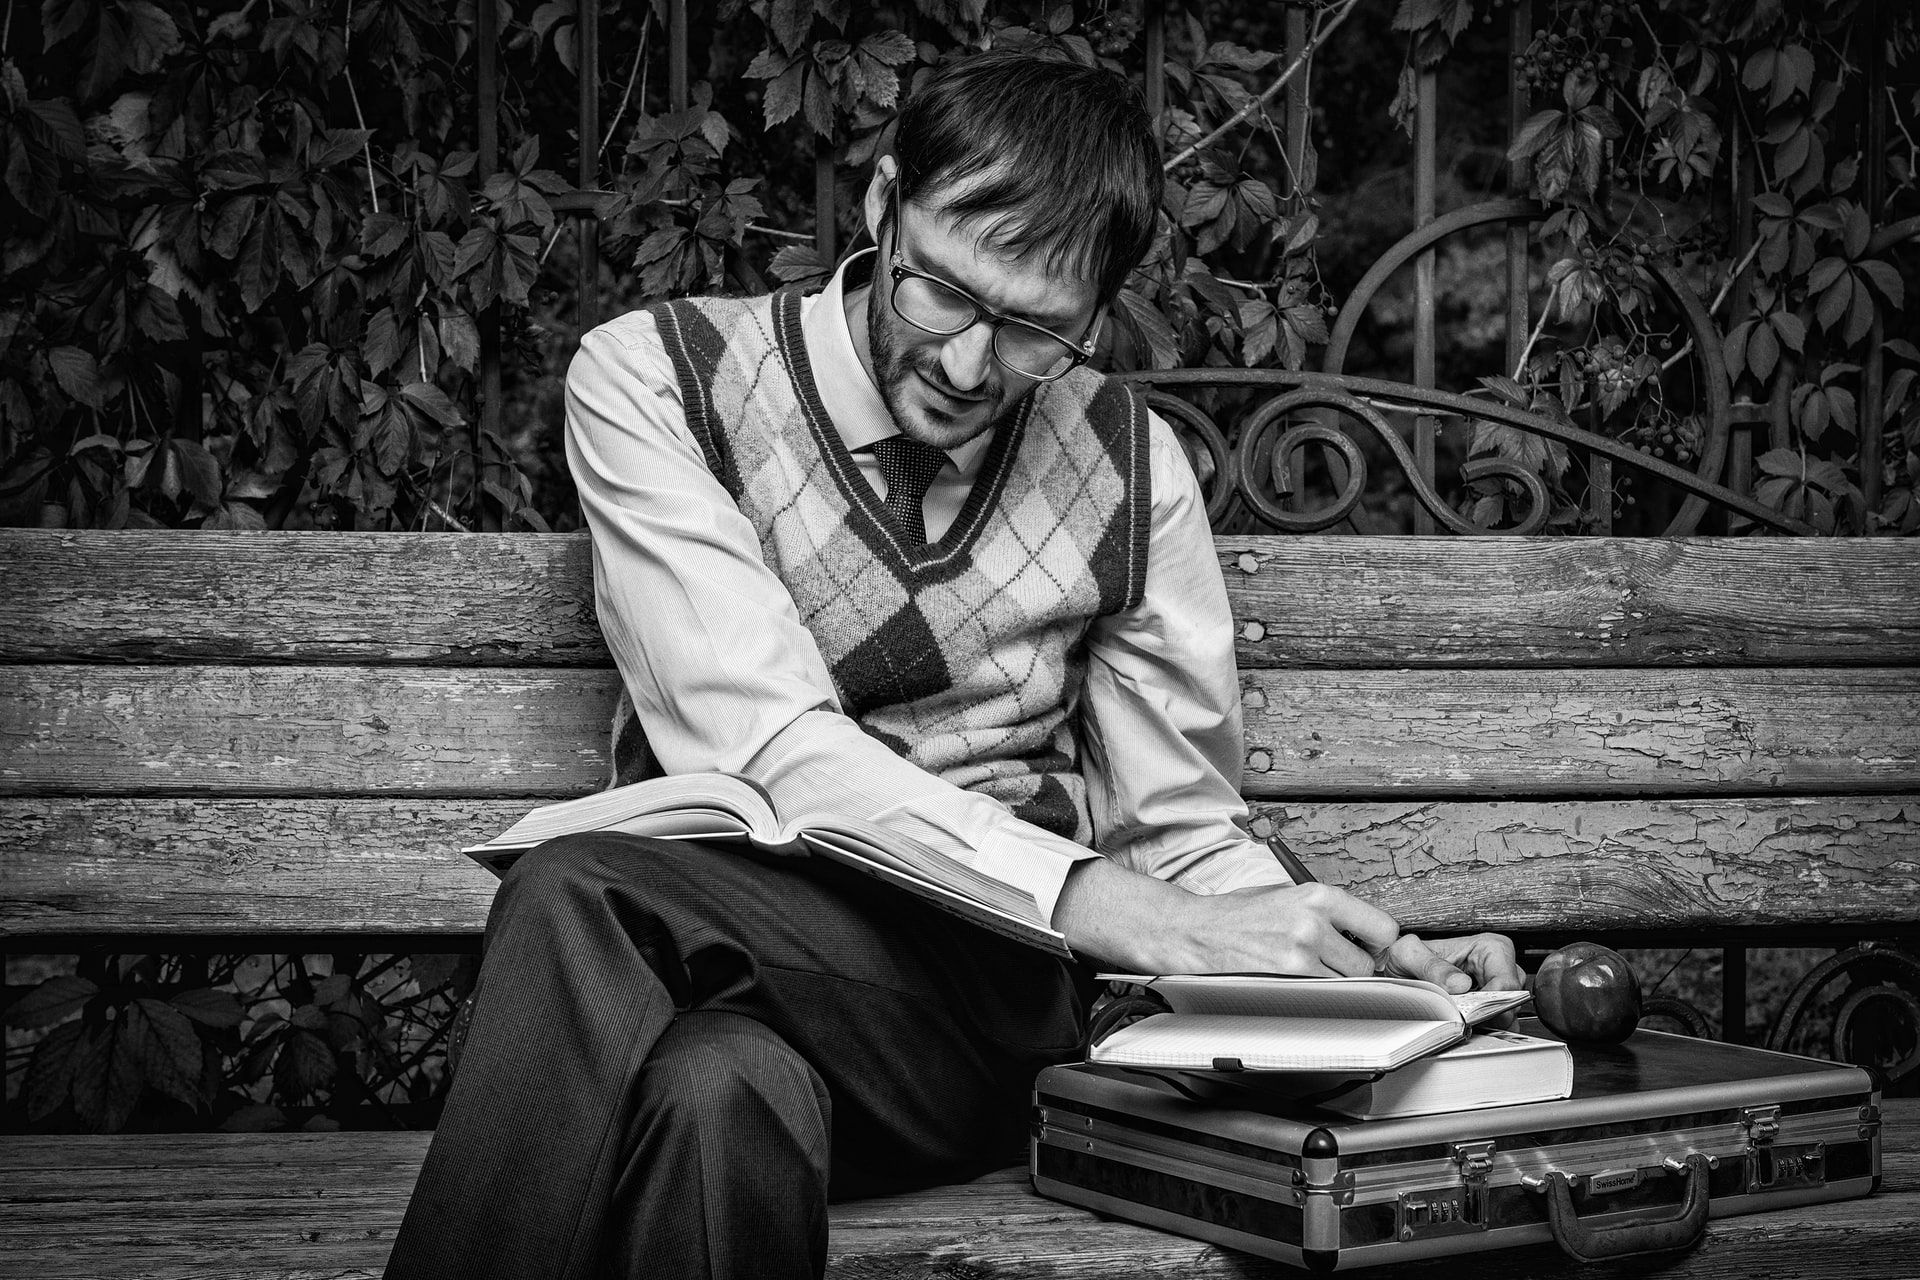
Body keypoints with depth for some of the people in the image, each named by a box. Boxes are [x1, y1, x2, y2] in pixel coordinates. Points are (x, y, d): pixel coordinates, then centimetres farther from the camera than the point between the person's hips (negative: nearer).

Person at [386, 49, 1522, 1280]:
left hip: (998, 994, 1)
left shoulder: (1131, 466, 7)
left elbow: (1186, 836, 12)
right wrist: (1103, 905, -24)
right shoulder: (652, 379, -1)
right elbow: (759, 739, -14)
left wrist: (1386, 974, -9)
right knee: (726, 1085, -39)